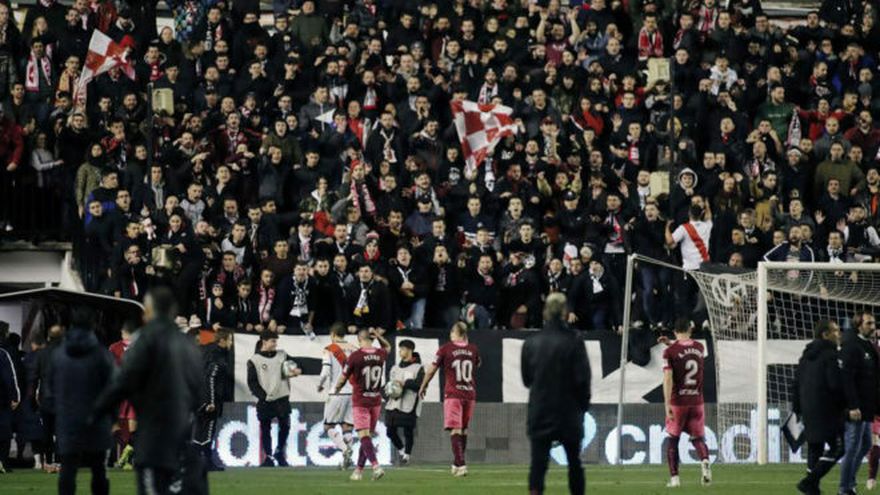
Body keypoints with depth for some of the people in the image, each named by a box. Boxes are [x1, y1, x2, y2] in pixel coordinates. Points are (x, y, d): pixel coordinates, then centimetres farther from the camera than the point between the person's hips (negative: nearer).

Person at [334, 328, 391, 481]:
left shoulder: (355, 356, -13)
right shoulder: (381, 354, 0)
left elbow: (343, 378, -3)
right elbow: (387, 347, 27)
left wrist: (336, 390, 17)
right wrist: (379, 336, 10)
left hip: (360, 401, -5)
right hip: (376, 400, 5)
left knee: (364, 436, -10)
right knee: (367, 435, 13)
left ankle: (376, 466, -28)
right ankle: (359, 470, 18)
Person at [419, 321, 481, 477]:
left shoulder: (446, 349, -5)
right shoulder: (473, 349, 6)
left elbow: (431, 370, 1)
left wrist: (423, 387, 16)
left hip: (452, 394, -4)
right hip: (470, 394, 4)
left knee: (455, 430, -8)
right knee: (463, 430, 15)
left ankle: (460, 464, -22)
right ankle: (457, 463, 24)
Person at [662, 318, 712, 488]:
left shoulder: (670, 351, -9)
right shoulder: (699, 348, 4)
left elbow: (668, 379, -15)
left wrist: (667, 405, -16)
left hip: (678, 401, -3)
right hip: (697, 401, 3)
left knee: (673, 439, 11)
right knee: (698, 437, 11)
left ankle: (674, 478, 7)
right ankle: (705, 462, -20)